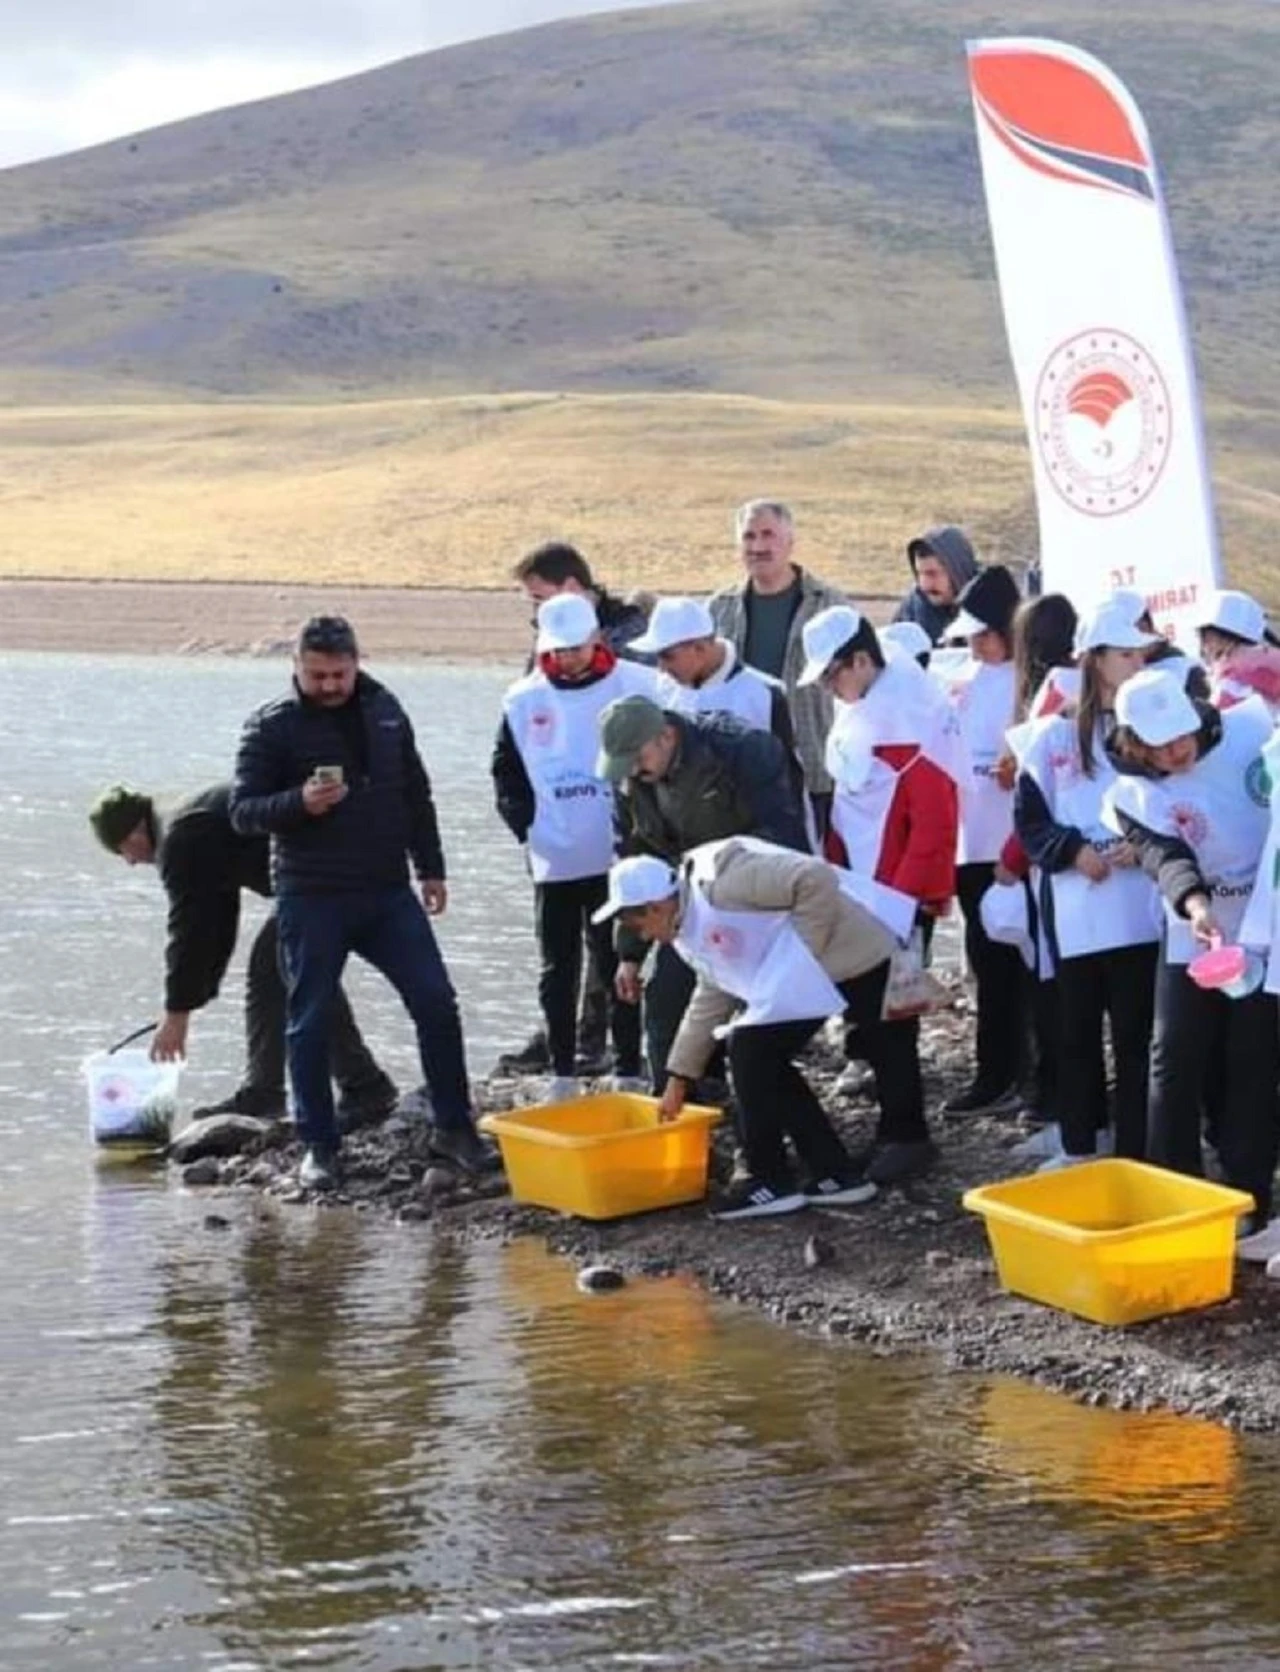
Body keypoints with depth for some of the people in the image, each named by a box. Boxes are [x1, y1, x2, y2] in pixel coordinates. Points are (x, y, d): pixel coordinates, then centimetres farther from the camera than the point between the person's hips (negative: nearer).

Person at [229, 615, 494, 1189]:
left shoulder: (384, 711, 10)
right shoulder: (272, 726, -4)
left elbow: (416, 795, 19)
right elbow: (243, 811, -7)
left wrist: (430, 869, 15)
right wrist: (299, 803, -24)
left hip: (388, 892, 4)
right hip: (310, 899, -4)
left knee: (436, 1003, -1)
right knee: (310, 1022, 2)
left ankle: (454, 1128, 11)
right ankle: (318, 1145, 13)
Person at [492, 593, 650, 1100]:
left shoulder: (638, 687, -5)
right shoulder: (525, 700, 3)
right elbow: (507, 771, 12)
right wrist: (525, 824, -1)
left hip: (618, 859, -3)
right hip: (553, 862, 3)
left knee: (620, 968, 4)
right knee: (558, 972, 9)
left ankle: (629, 1073, 11)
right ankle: (562, 1073, 16)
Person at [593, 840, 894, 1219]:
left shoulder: (718, 879, -20)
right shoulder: (689, 927, 13)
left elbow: (816, 878, -25)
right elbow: (713, 997, 24)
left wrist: (800, 951, -19)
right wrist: (678, 1078, 25)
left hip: (845, 959, -10)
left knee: (751, 1049, -9)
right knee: (764, 1060, 11)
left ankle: (770, 1182, 0)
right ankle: (837, 1175, 16)